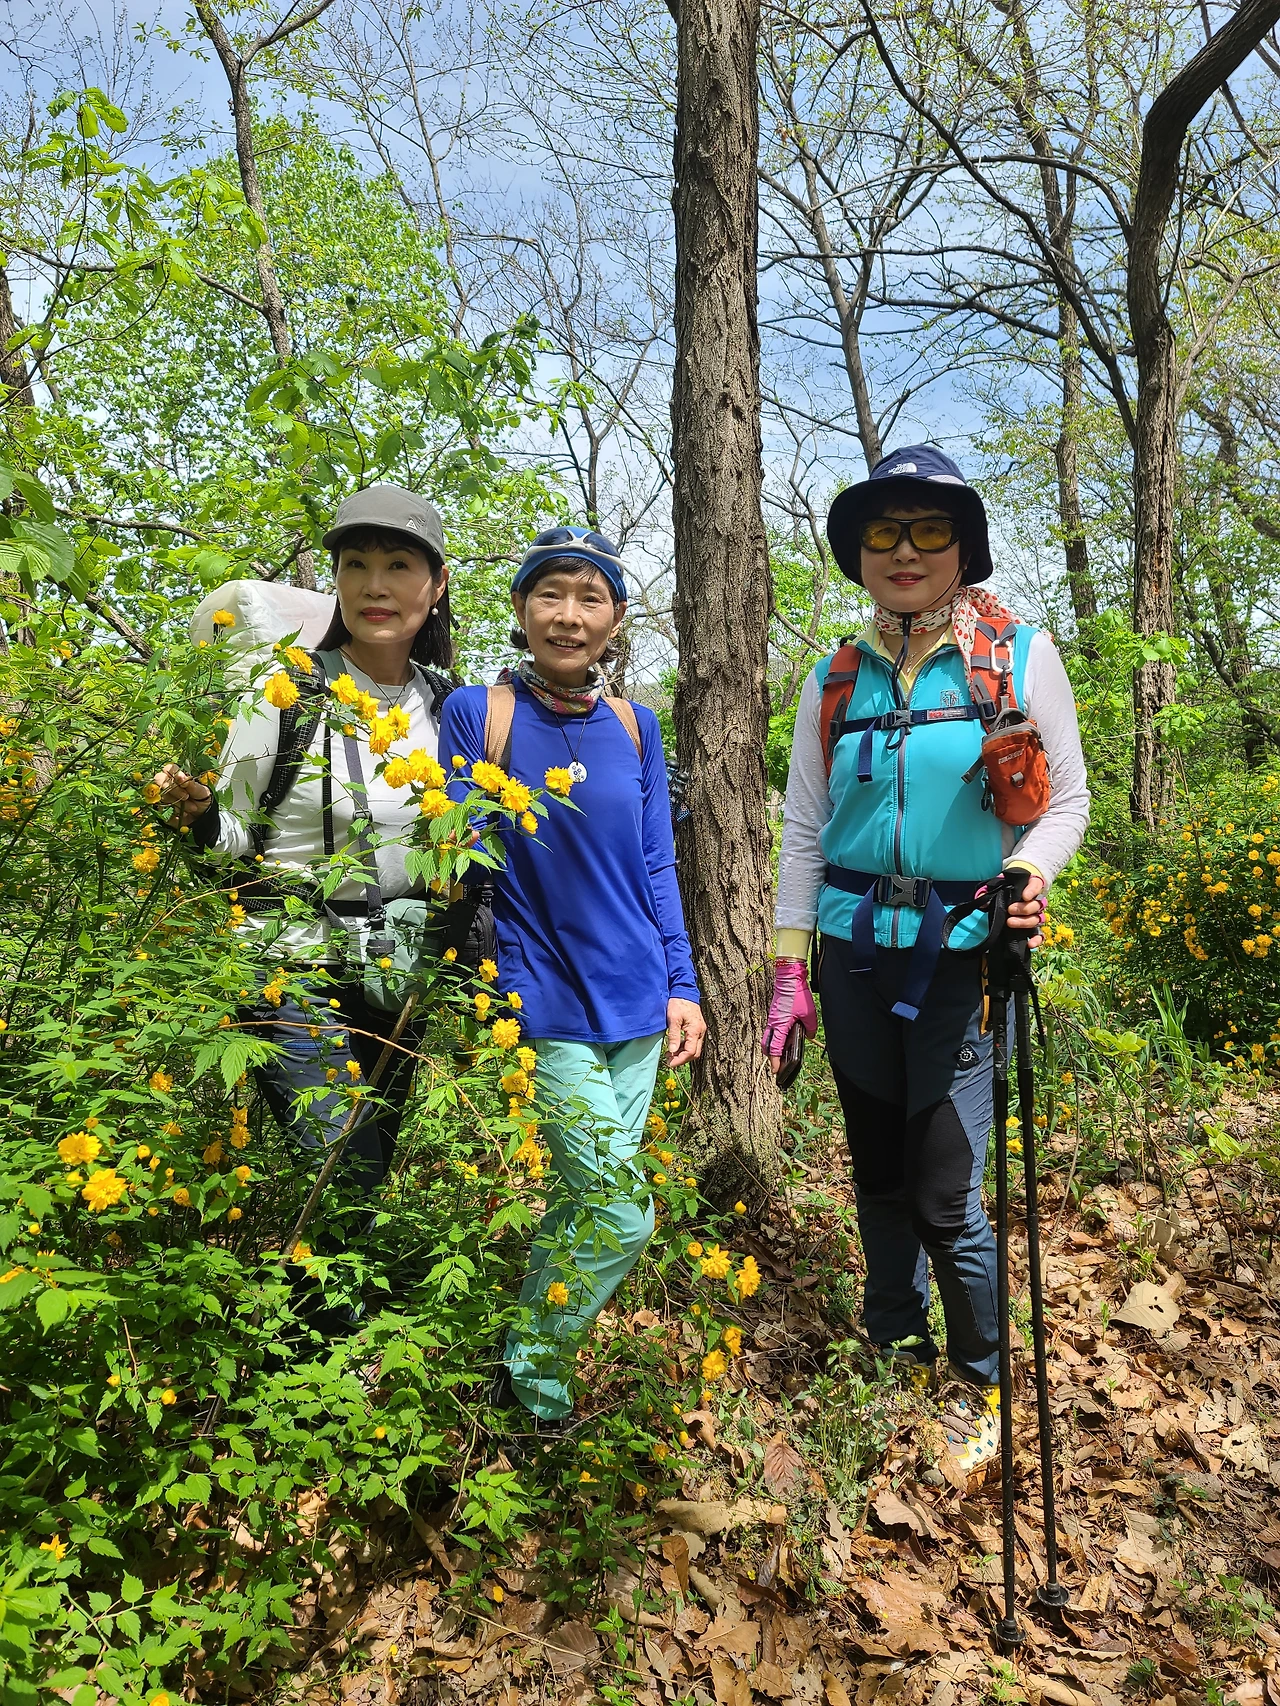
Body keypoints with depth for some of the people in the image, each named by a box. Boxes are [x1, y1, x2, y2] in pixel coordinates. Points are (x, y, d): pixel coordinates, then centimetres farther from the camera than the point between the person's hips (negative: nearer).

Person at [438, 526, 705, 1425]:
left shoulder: (635, 725, 7)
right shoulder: (477, 712, -6)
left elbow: (655, 868, 11)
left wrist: (681, 986, 7)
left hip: (635, 1003, 5)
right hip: (546, 1003, -5)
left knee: (585, 1202, 13)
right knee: (622, 1214, -6)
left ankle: (534, 1362, 35)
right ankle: (527, 1382, 18)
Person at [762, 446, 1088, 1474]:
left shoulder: (1020, 657, -2)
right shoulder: (836, 681, 6)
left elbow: (1066, 805, 3)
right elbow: (803, 829, 9)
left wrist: (1026, 872, -19)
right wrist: (789, 970, 6)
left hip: (962, 955, -3)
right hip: (855, 955, 4)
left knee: (948, 1197, -4)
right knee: (879, 1175, 14)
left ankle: (979, 1388, 23)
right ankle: (895, 1358, 36)